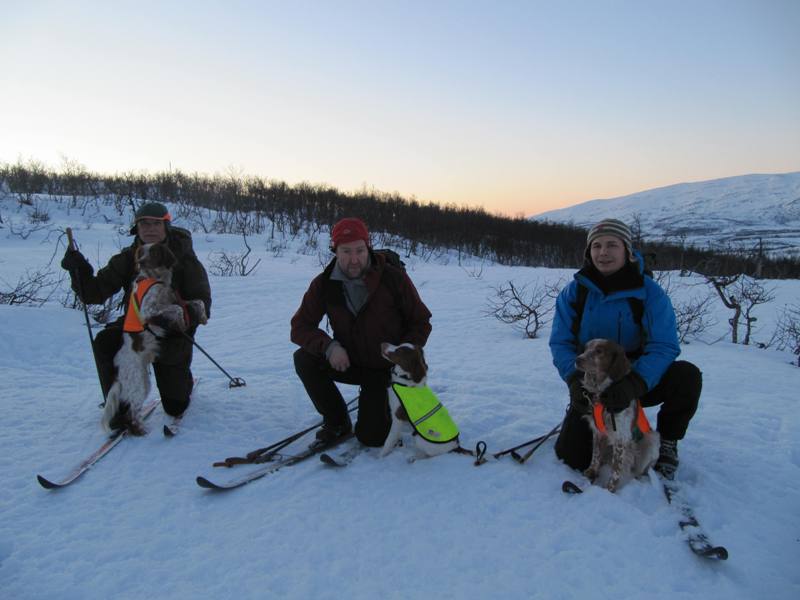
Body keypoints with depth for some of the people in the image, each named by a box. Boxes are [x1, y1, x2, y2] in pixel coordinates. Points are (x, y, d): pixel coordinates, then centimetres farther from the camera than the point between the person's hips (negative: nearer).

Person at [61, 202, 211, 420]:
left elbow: (201, 304, -14)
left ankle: (184, 381, 31)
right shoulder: (128, 258, -2)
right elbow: (94, 293, -5)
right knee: (104, 342, -28)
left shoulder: (184, 258, -12)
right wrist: (79, 269, -23)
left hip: (173, 331, -3)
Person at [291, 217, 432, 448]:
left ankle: (392, 403, 25)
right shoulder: (324, 284, -12)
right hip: (348, 361, 3)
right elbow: (300, 327, -9)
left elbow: (421, 323, -8)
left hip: (386, 368, -3)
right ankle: (338, 422, -1)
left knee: (370, 437, -10)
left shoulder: (394, 278, -19)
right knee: (304, 359, -23)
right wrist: (328, 346, -29)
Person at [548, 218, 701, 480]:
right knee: (571, 457, -11)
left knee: (687, 376, -29)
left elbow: (663, 347, -22)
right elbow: (560, 342, -11)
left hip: (639, 382, 0)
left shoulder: (649, 293, -14)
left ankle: (667, 441, -1)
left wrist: (634, 384, -39)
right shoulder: (574, 291, -8)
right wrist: (576, 380, -31)